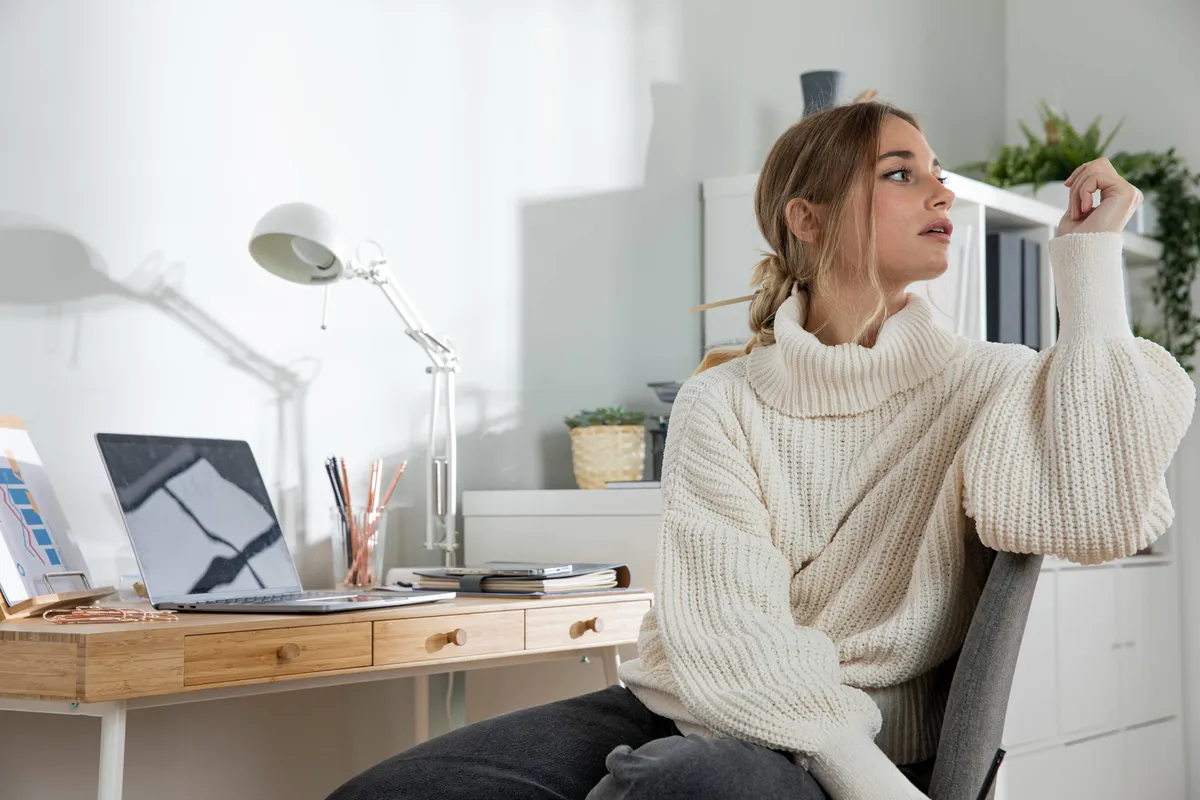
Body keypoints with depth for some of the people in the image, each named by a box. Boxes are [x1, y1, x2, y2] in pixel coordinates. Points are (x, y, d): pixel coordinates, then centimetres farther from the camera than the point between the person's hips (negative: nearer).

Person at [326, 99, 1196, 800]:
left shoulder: (987, 386, 1)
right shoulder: (724, 401, 3)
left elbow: (1105, 516, -21)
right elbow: (724, 630, -11)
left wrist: (1091, 259, -15)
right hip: (687, 714, 3)